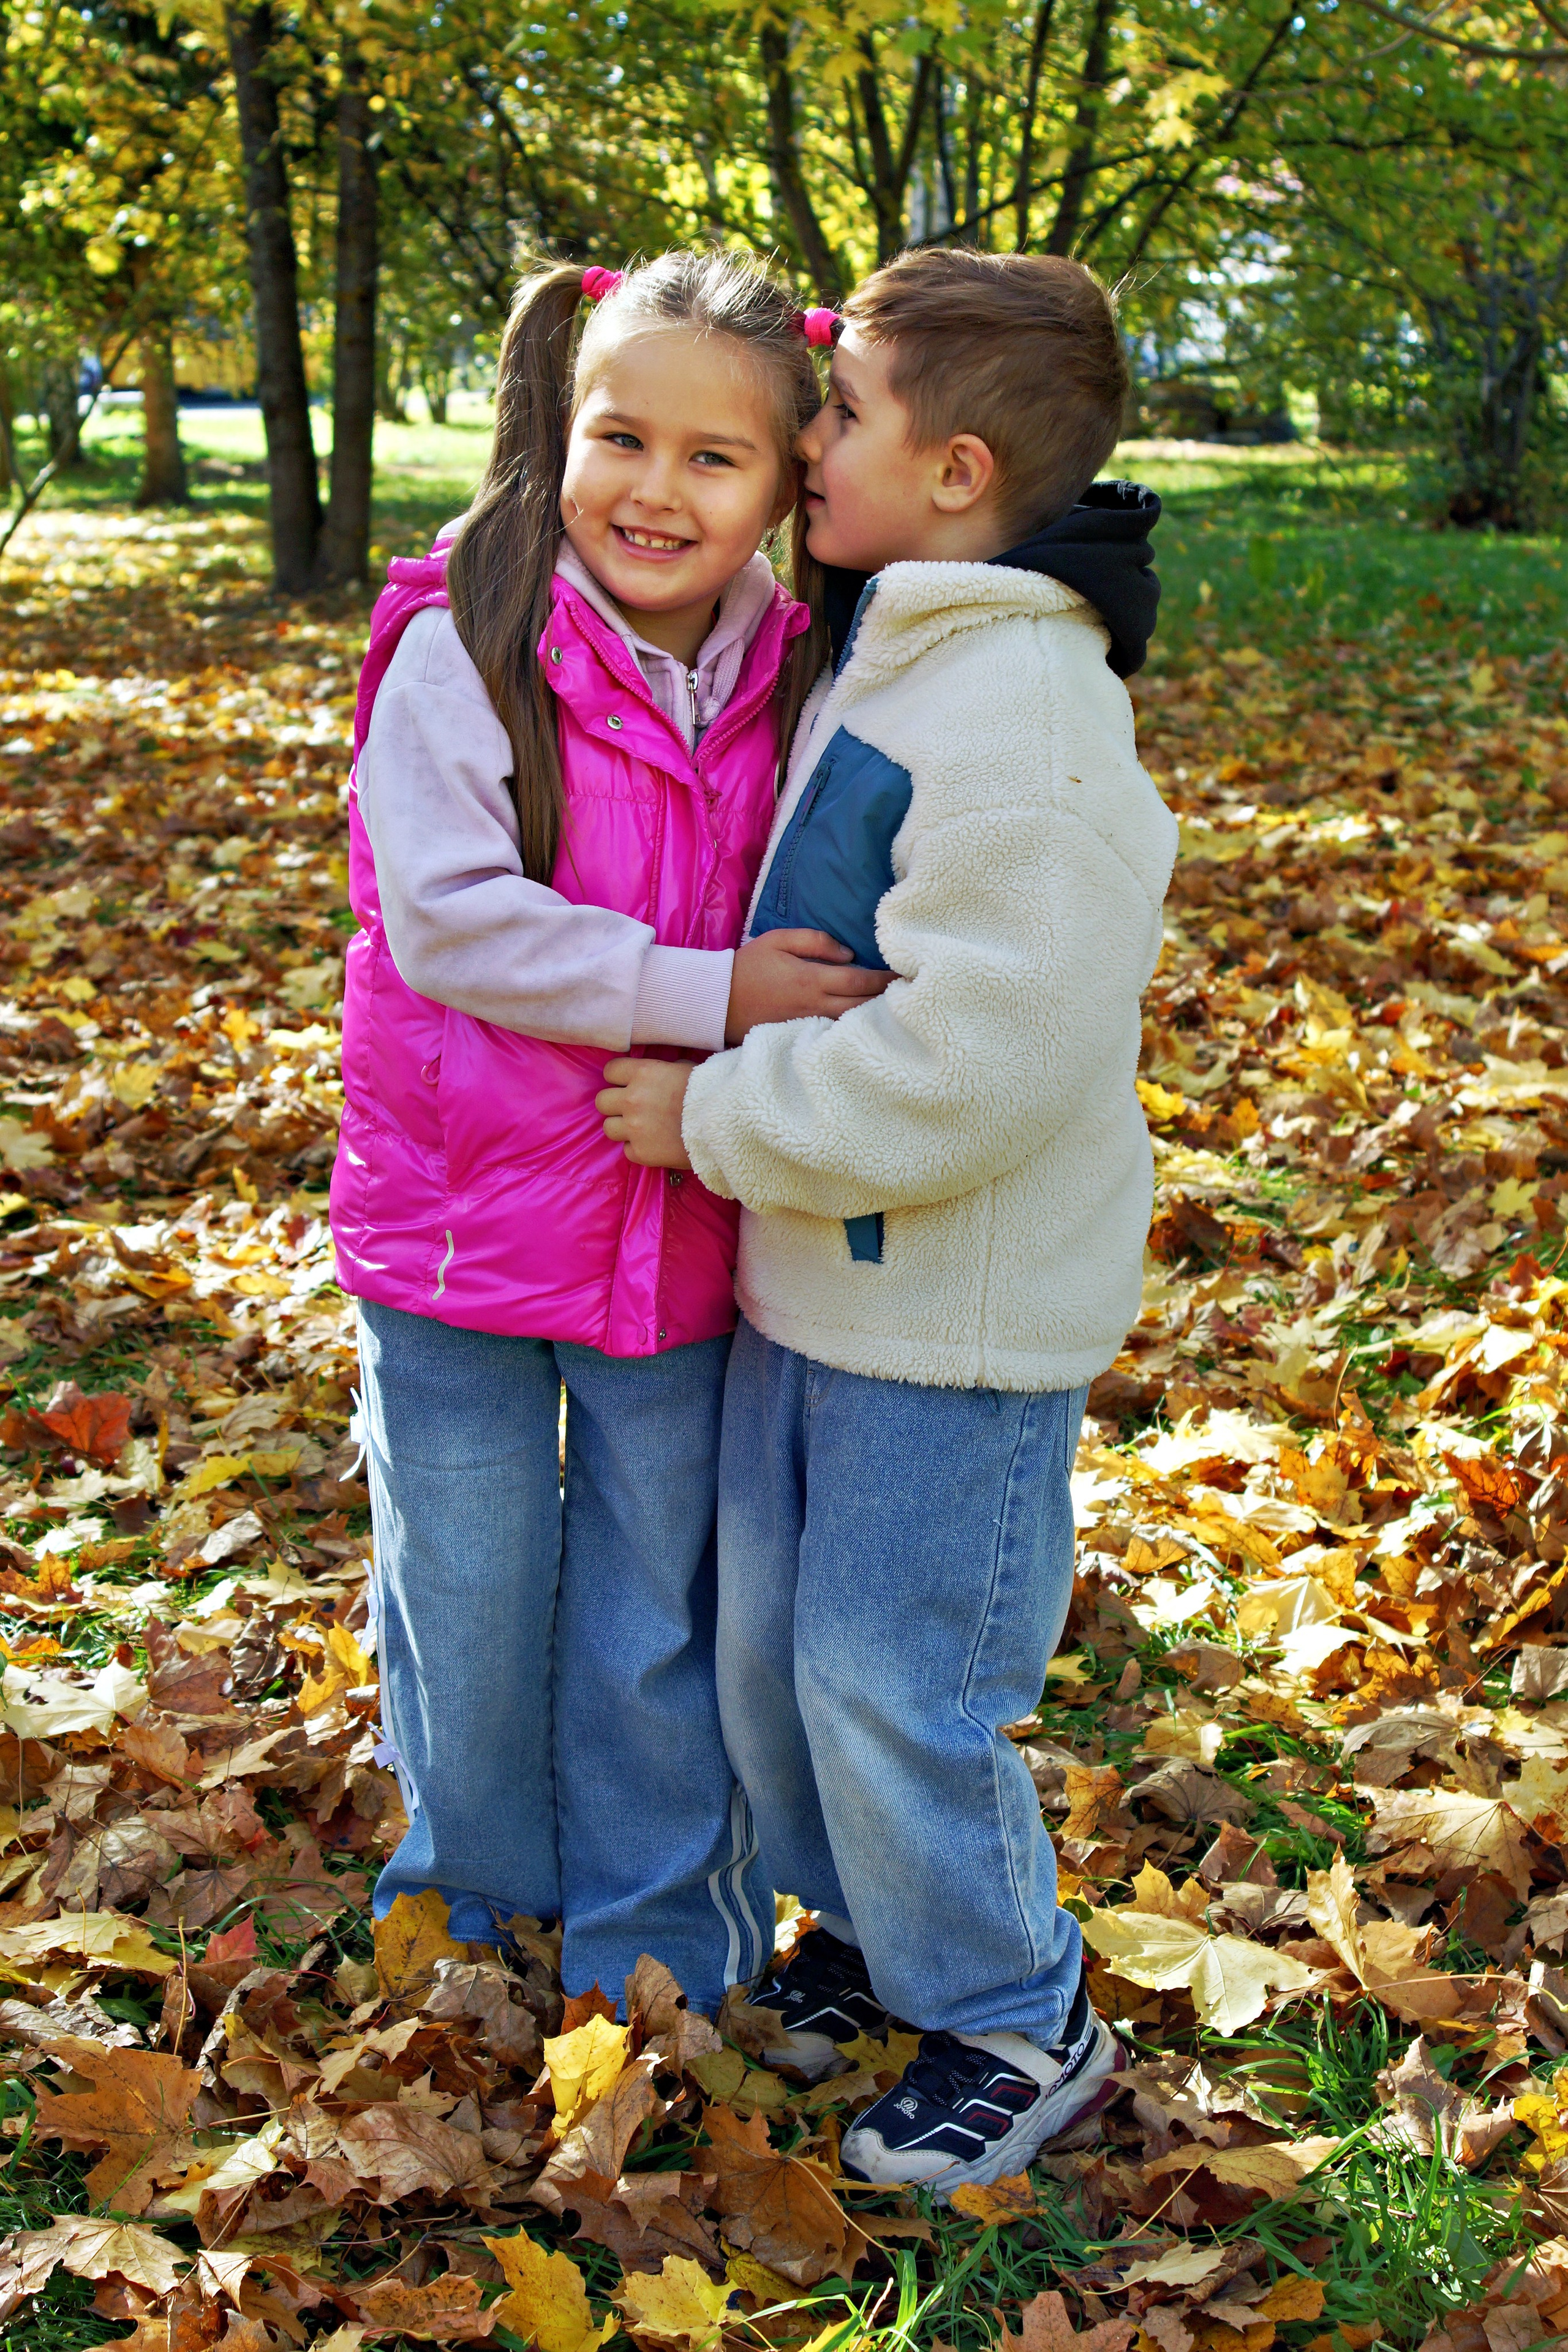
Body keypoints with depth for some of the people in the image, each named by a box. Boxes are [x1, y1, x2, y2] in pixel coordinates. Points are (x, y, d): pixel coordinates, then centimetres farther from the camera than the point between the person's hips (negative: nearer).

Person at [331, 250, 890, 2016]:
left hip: (684, 1239, 3)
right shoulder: (464, 646, -14)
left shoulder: (786, 678, -1)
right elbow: (449, 919, -22)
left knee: (657, 1626, 16)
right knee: (470, 1607, 15)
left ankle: (656, 1948, 37)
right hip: (464, 1215, -2)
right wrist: (703, 996, -26)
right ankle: (477, 1904, 42)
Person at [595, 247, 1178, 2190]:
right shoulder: (882, 657, 8)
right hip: (814, 1274, 9)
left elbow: (969, 1064, -29)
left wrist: (713, 1117, -19)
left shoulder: (1025, 721, -23)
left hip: (957, 1317, -9)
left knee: (890, 1681, 2)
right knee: (769, 1633, 19)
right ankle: (866, 1926, 42)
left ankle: (1017, 2026, 25)